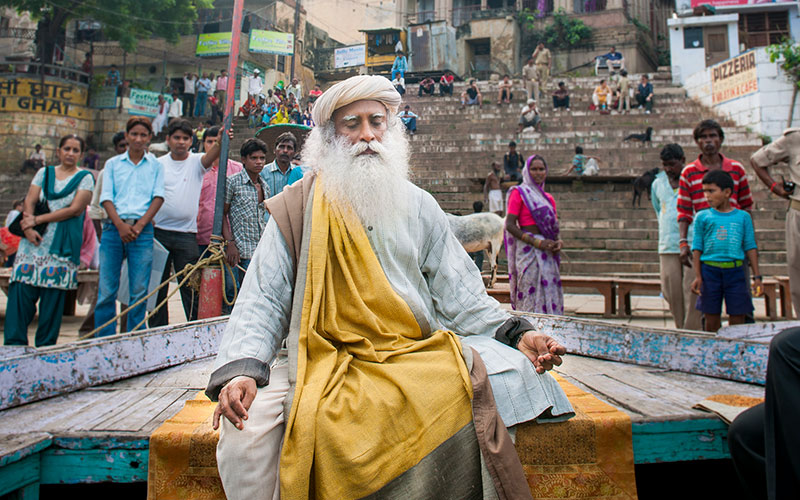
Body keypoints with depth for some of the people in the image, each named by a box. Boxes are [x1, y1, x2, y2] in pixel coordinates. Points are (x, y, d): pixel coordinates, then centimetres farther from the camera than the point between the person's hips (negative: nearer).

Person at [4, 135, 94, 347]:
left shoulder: (85, 178, 5)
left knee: (53, 295, -4)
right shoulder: (44, 173, 17)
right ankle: (14, 343, -1)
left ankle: (45, 347, 5)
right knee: (21, 291, -6)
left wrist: (38, 219, -9)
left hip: (63, 246, -3)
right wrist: (29, 226, -11)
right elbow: (30, 200, 7)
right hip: (34, 241, 3)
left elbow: (75, 209, -7)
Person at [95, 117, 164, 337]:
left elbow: (158, 197, 3)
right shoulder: (112, 164, 15)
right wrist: (120, 224, -11)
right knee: (106, 290, -1)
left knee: (139, 290, -2)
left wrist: (140, 224, -10)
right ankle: (104, 342, 7)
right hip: (114, 228, 1)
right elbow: (106, 197, 6)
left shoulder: (156, 165, 13)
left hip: (142, 230, -1)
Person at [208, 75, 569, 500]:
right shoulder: (297, 209, 5)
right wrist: (241, 369, -18)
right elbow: (262, 301, 0)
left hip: (415, 355, 2)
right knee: (246, 425, -27)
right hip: (320, 364, -2)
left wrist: (515, 334, -6)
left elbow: (458, 293, 10)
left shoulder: (417, 206, 12)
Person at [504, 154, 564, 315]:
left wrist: (558, 242, 0)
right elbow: (510, 225, -9)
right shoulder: (518, 193, 0)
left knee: (550, 294, 4)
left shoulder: (548, 198, 20)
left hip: (547, 253, 7)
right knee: (531, 296, -10)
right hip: (528, 250, -7)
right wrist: (537, 242, -16)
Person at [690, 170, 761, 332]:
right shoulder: (703, 217, 5)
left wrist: (757, 276, 4)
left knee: (737, 317, 1)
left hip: (735, 271, 1)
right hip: (710, 271, -1)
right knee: (711, 318, 4)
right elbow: (697, 247, 4)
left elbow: (750, 247, 9)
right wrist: (697, 276, -4)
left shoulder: (743, 216, 8)